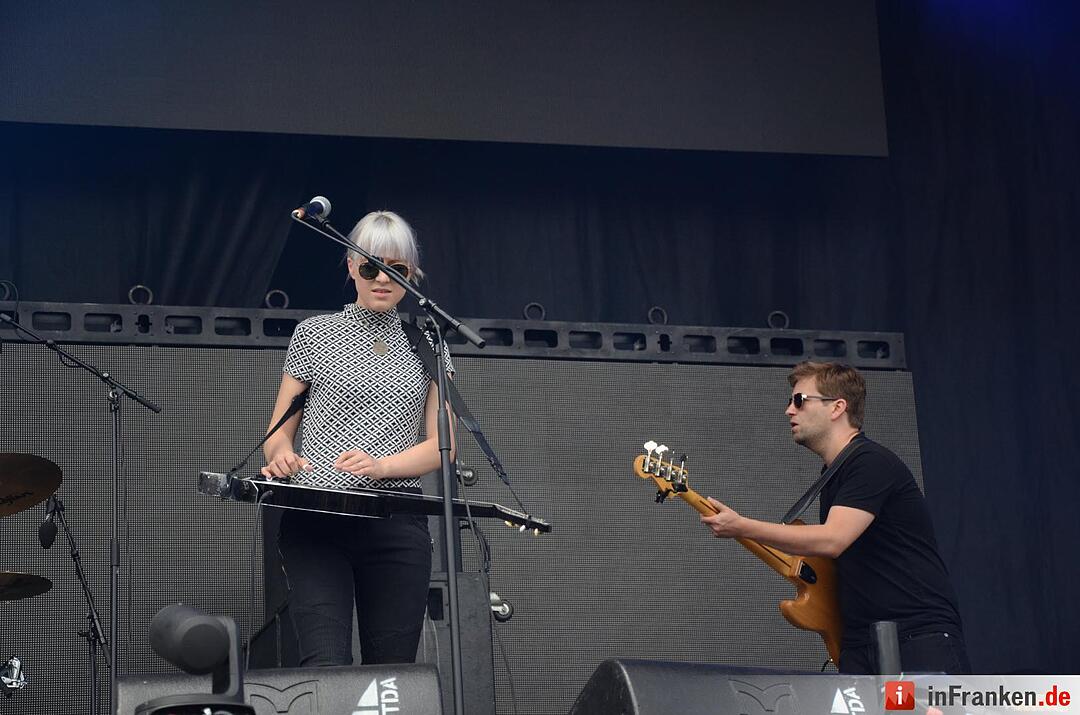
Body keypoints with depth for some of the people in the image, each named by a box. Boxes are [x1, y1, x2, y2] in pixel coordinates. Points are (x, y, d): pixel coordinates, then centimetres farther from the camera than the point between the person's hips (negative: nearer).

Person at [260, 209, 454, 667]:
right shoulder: (314, 334, 11)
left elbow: (441, 445, 6)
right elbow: (279, 431, 12)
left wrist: (381, 466, -13)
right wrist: (282, 456, -13)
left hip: (397, 525, 2)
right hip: (316, 520, -2)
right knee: (327, 667, -18)